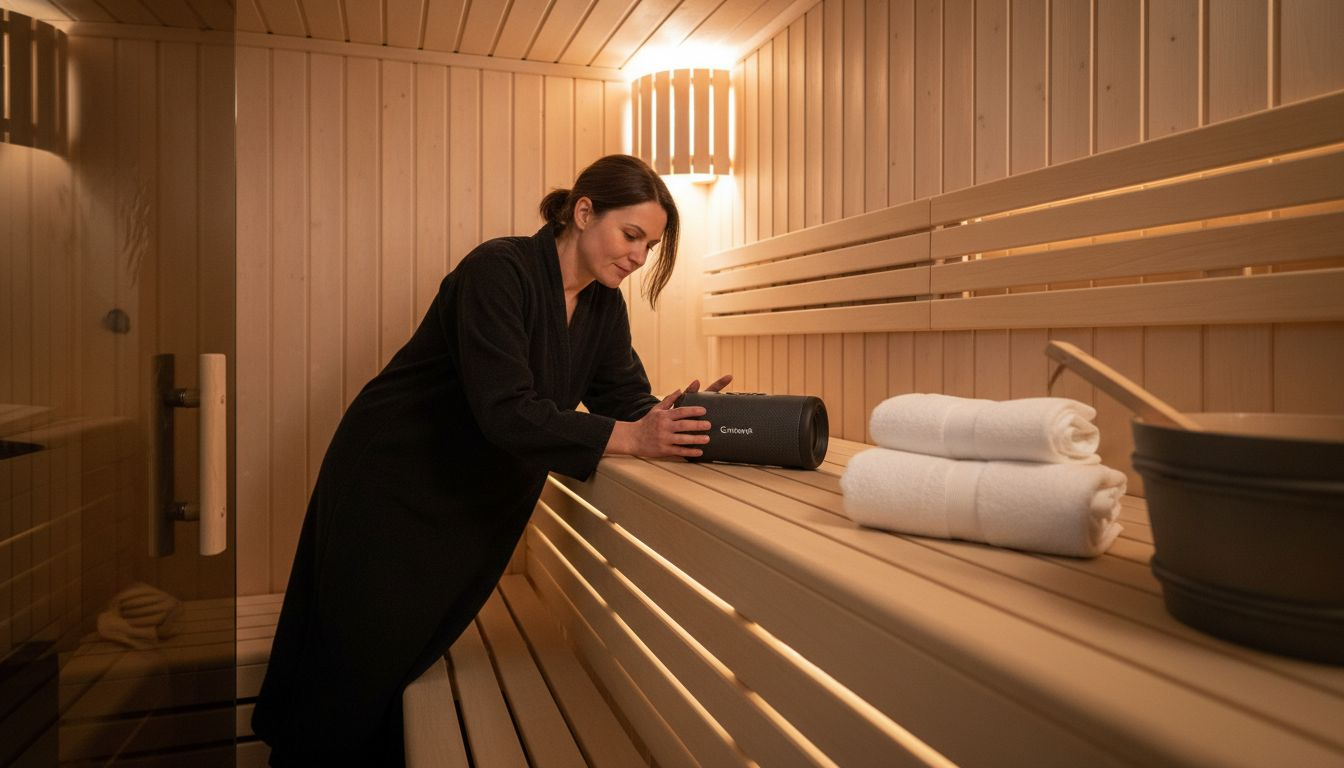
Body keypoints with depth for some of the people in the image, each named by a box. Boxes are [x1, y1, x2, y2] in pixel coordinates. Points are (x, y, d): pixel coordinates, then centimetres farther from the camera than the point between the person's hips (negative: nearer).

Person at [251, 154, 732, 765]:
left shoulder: (604, 306, 0)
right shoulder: (498, 271, -25)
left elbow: (625, 400, -4)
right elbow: (505, 412, -34)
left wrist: (675, 417, -25)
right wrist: (631, 438, -38)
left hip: (477, 501, 7)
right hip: (390, 487, -6)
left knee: (414, 652, 15)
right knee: (361, 657, 4)